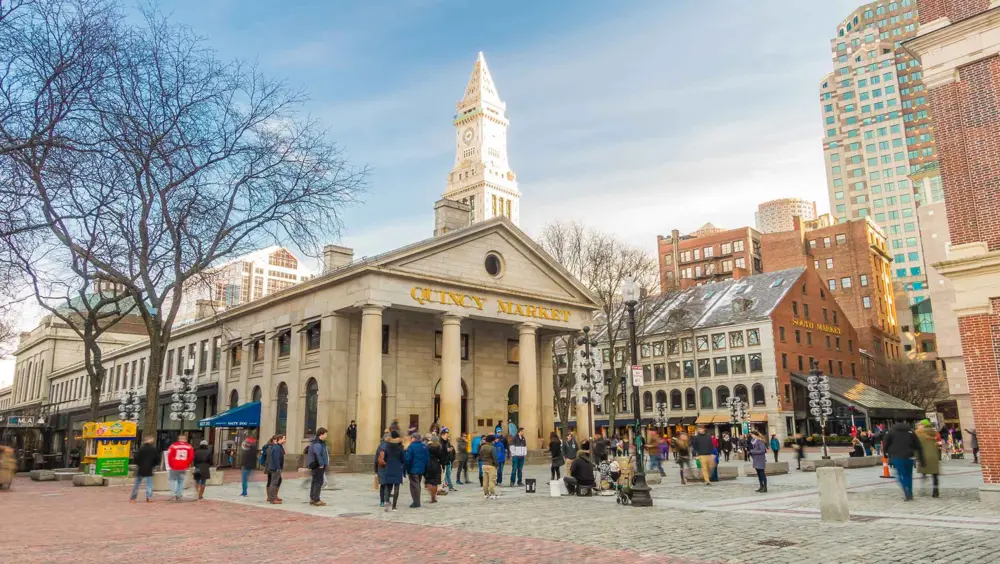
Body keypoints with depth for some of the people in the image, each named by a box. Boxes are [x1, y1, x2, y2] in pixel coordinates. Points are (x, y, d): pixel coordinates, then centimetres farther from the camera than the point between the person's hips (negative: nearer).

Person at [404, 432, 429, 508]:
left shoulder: (411, 446, -12)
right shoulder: (424, 447, 6)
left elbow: (407, 459, -16)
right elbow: (427, 458, 10)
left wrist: (404, 469, -10)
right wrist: (425, 470, 16)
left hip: (413, 470, -6)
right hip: (421, 470, 6)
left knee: (414, 485, -1)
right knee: (418, 485, 17)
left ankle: (416, 502, -4)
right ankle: (417, 502, 21)